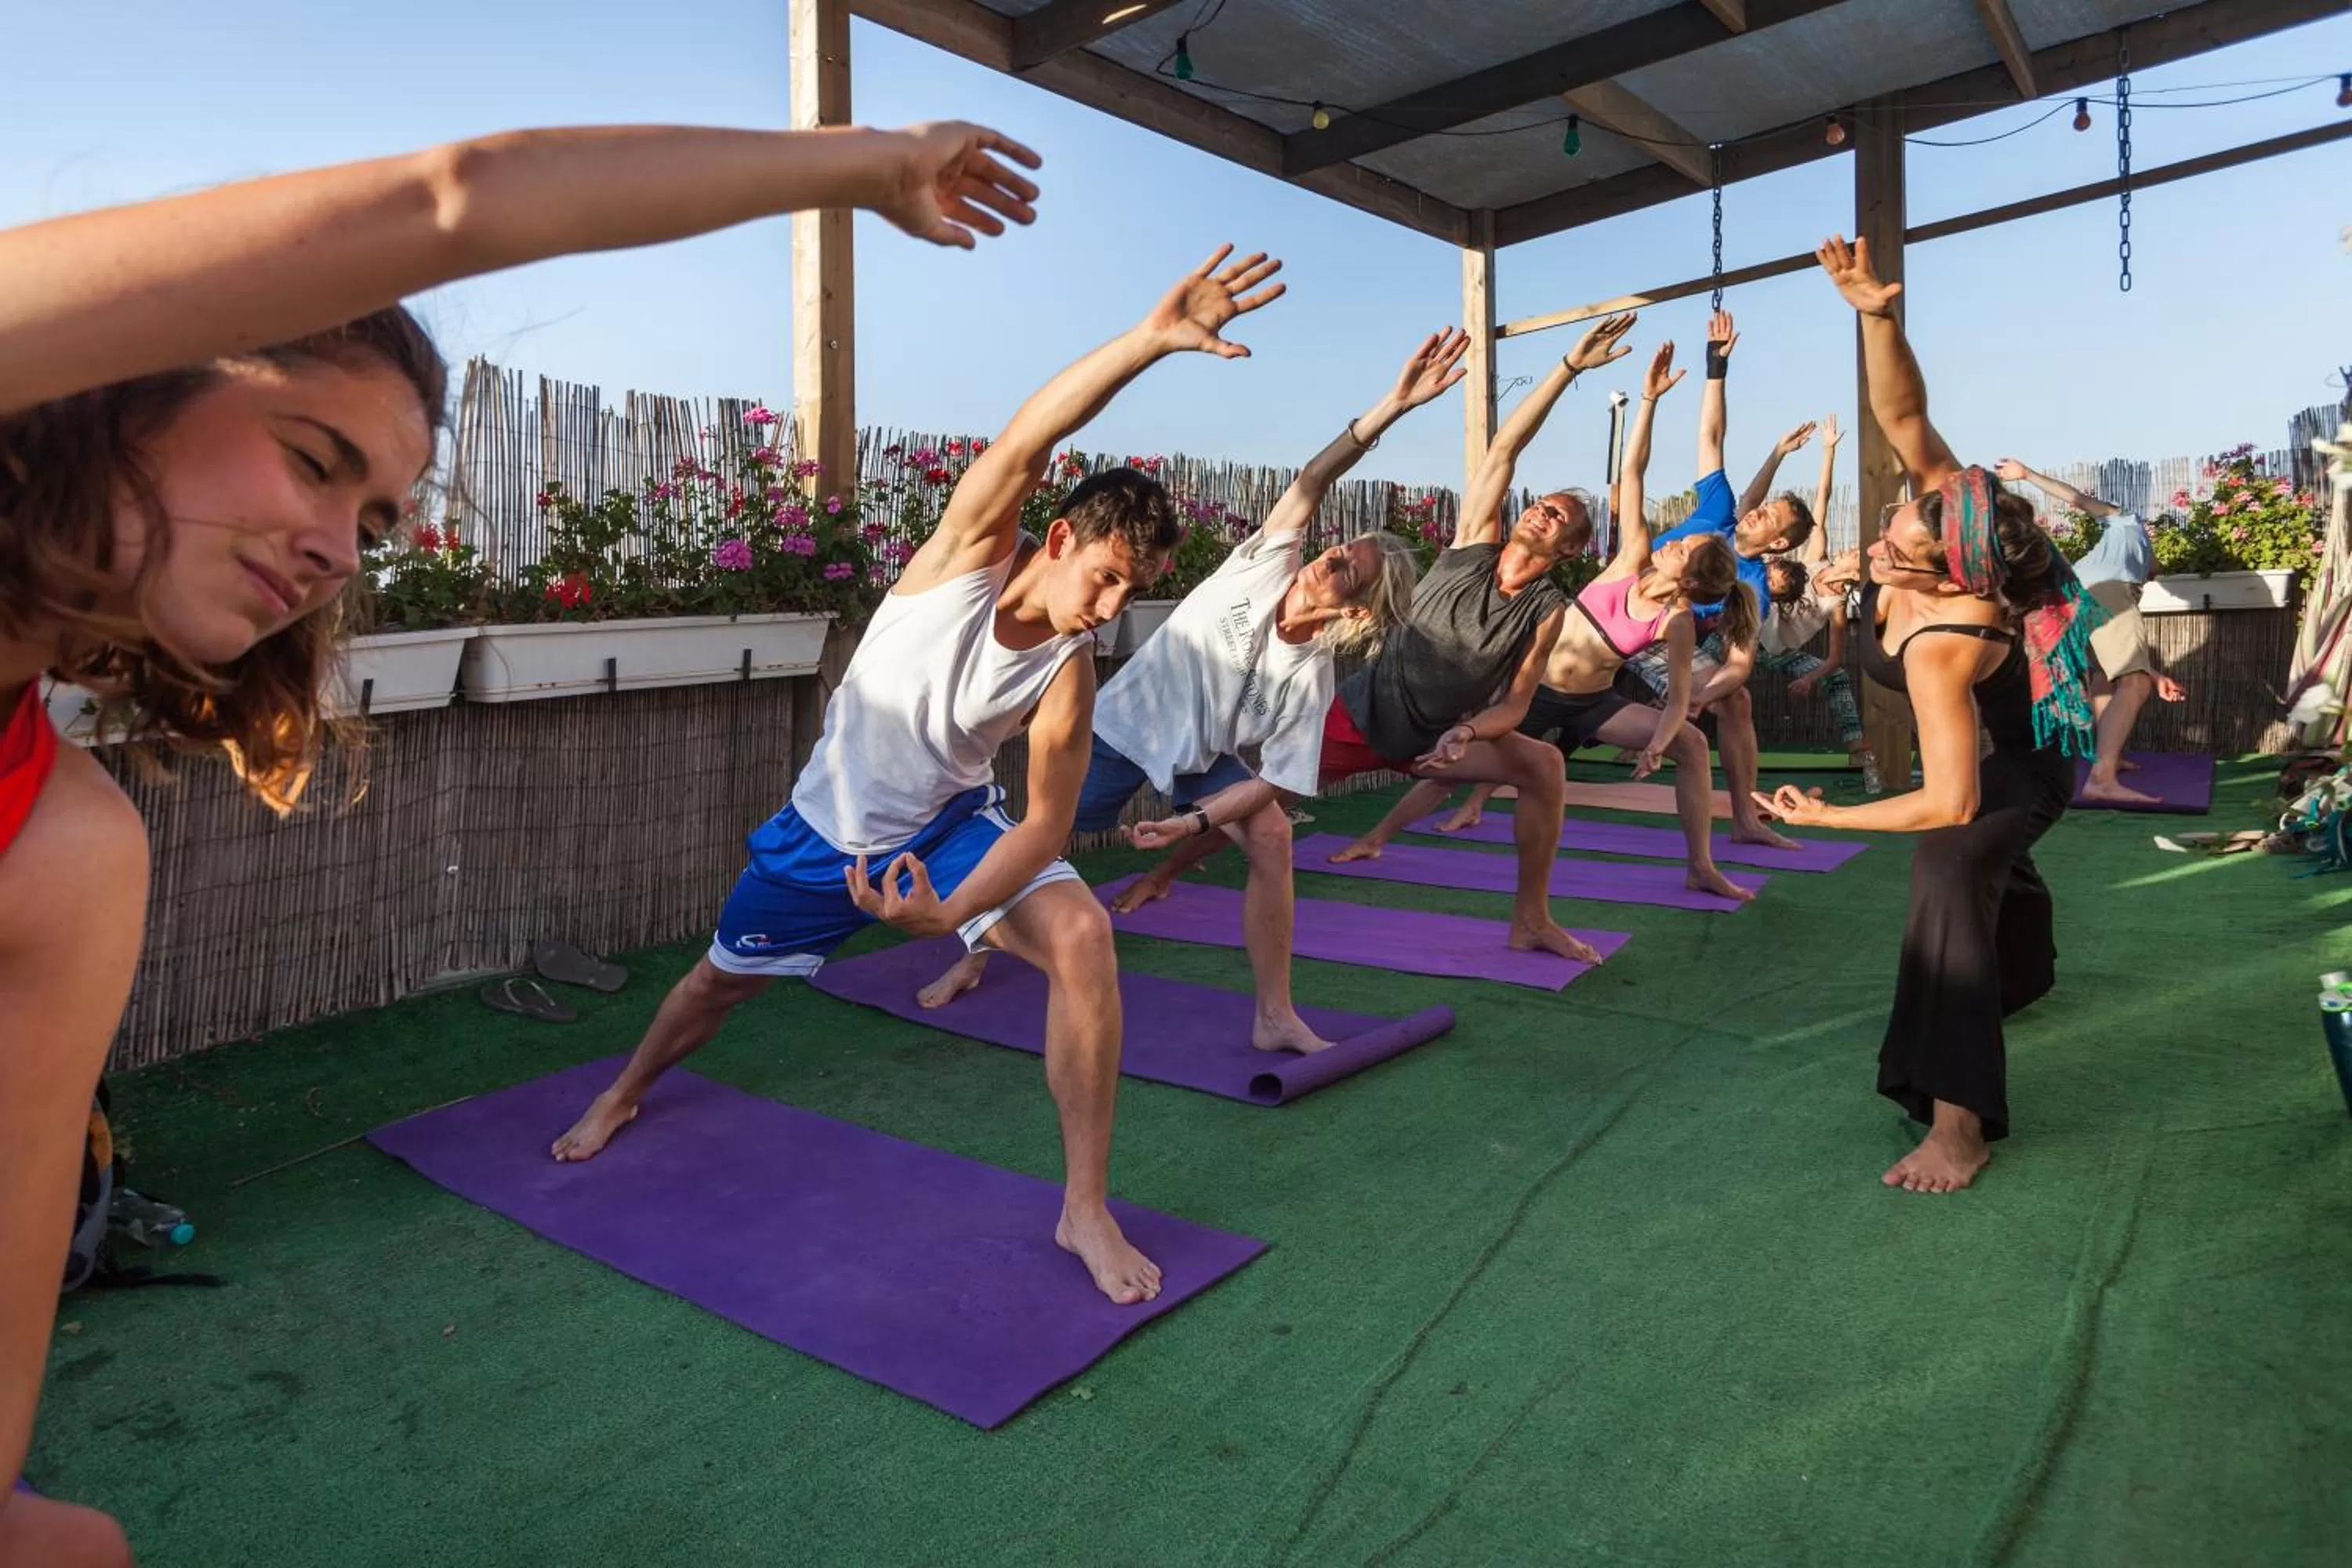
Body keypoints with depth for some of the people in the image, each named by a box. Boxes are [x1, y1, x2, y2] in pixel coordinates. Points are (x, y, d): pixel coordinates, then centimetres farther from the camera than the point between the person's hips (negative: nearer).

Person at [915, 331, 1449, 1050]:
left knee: (1272, 837, -21)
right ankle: (974, 958, 30)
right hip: (1127, 721, 0)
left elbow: (1277, 782, -17)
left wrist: (1193, 824, -28)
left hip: (1202, 758, 1)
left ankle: (1275, 1017, -11)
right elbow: (1310, 485, -31)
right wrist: (1389, 408, -35)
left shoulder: (1310, 680, -18)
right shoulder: (1268, 567, -19)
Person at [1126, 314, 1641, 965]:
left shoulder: (1548, 611, -8)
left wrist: (1465, 733, -29)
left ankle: (1530, 921, -8)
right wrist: (1570, 365, -21)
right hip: (1362, 713, -1)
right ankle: (1157, 878, 20)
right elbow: (1504, 448, -17)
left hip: (1434, 737, 1)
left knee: (1543, 765, -19)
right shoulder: (1474, 547, -9)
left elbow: (1515, 704, -9)